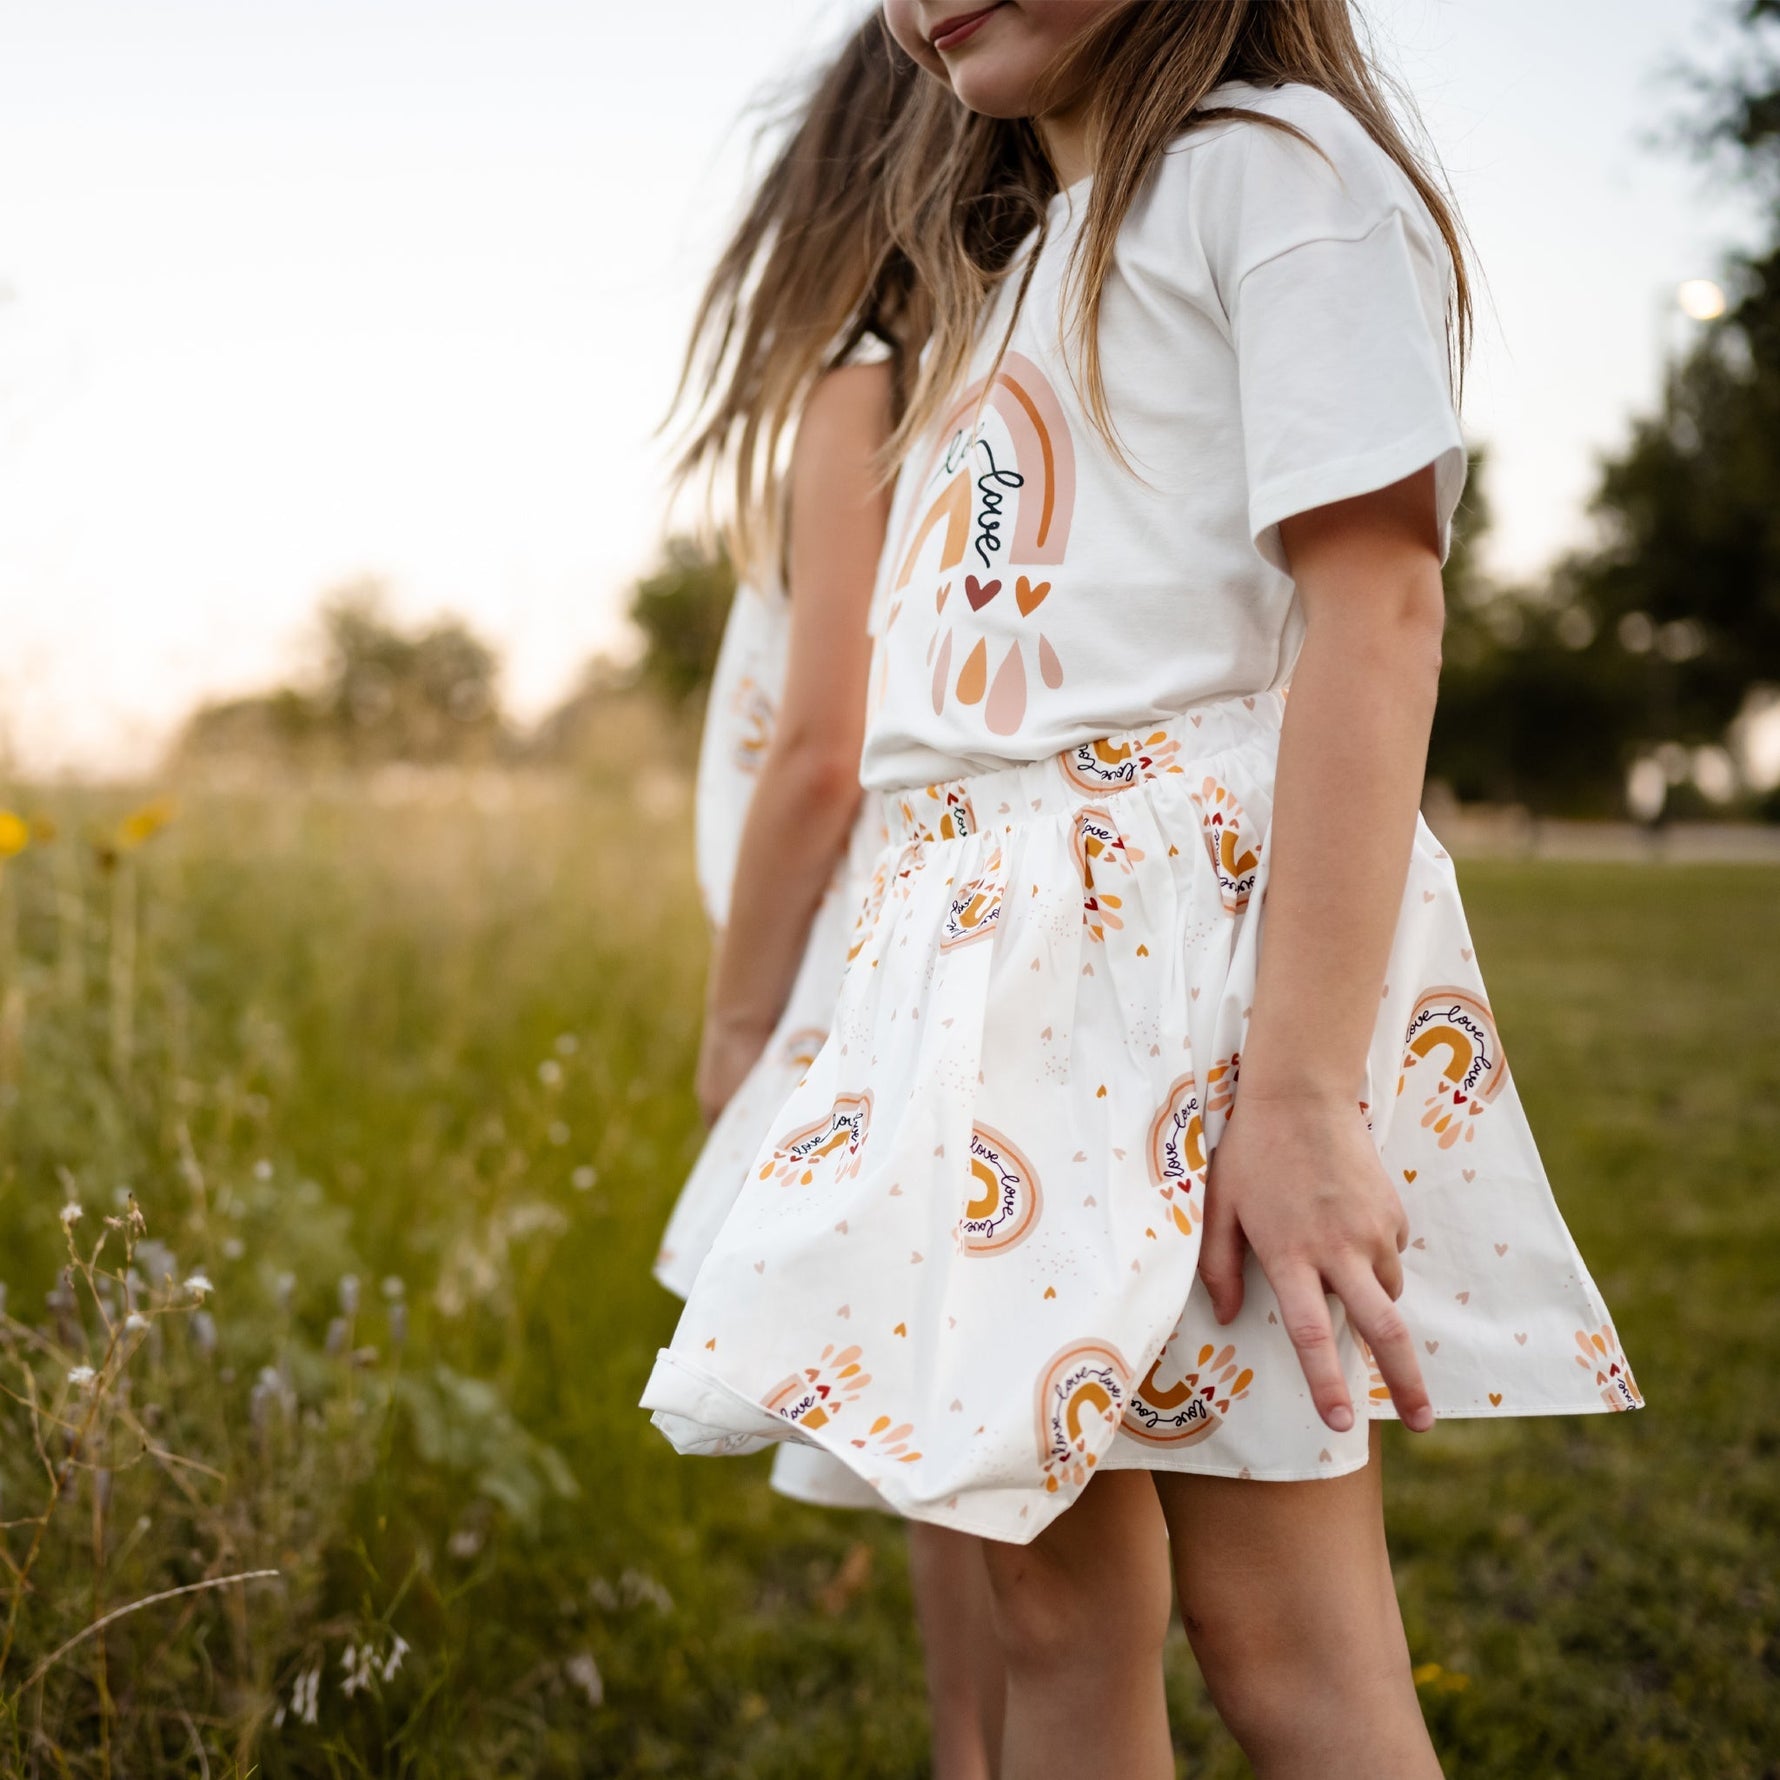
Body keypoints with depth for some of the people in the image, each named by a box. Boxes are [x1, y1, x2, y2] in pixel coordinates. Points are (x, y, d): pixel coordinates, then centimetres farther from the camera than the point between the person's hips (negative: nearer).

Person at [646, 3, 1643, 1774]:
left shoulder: (1277, 165, -1)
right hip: (989, 954, 8)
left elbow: (1374, 607, -14)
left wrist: (1303, 1089, -23)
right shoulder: (1020, 256, 25)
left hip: (1194, 912, -8)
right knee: (1056, 1612, 9)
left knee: (1277, 1638, -5)